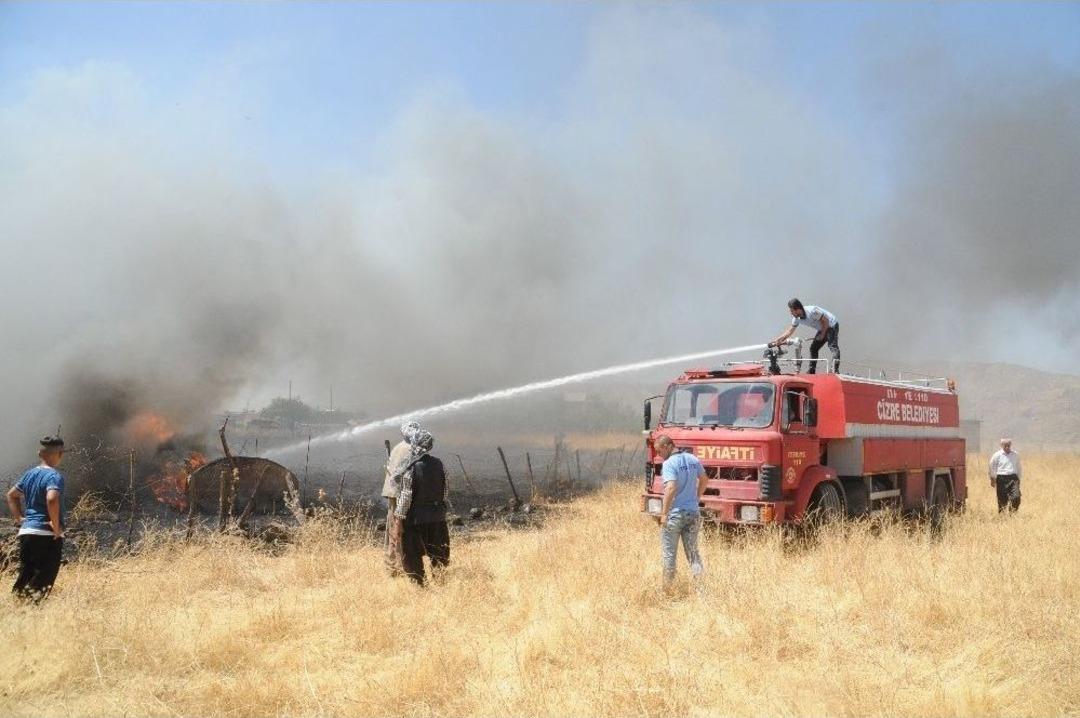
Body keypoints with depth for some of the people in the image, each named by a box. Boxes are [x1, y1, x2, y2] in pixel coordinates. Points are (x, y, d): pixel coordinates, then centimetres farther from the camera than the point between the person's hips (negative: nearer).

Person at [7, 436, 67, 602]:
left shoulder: (30, 474, 13)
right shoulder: (54, 476, -13)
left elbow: (11, 494, 24)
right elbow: (51, 499, -31)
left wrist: (18, 517, 21)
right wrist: (56, 526, -20)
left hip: (26, 532, 8)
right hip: (47, 534, -8)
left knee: (24, 576, 15)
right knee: (43, 582, -2)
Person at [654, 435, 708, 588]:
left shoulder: (669, 464, -17)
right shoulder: (693, 459, 7)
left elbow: (671, 488, -28)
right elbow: (704, 479, 20)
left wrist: (664, 513, -22)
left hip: (675, 514, -6)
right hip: (693, 512, 6)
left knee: (669, 554, 7)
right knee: (693, 551, 13)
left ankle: (667, 588, 14)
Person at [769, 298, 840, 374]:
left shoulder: (812, 311, -32)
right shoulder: (797, 318, -7)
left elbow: (825, 321, -24)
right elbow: (790, 331, 0)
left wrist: (822, 335, -17)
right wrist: (777, 340, -8)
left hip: (832, 325, -9)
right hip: (822, 329, 9)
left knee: (833, 346, -23)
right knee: (813, 348, 8)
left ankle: (835, 370, -33)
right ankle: (812, 370, 14)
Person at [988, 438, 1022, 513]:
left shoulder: (1015, 455, 10)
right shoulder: (997, 455, 0)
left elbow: (1018, 468, 20)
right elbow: (992, 467, 5)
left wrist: (1018, 478, 20)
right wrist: (992, 479, 4)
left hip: (1013, 478, 2)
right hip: (1002, 478, -2)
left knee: (1016, 497, -12)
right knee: (1002, 499, 1)